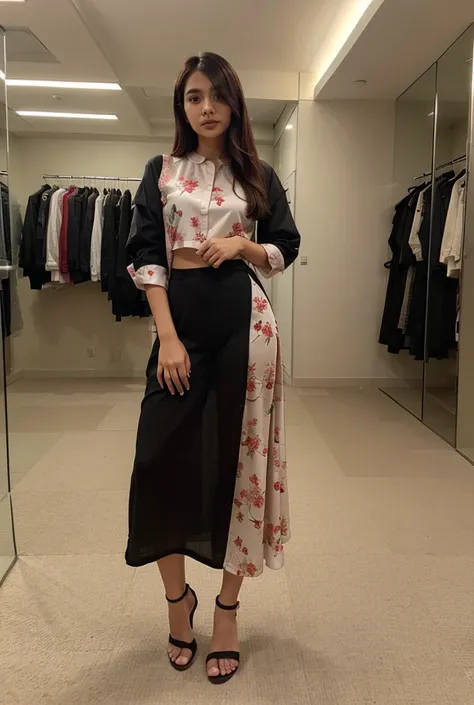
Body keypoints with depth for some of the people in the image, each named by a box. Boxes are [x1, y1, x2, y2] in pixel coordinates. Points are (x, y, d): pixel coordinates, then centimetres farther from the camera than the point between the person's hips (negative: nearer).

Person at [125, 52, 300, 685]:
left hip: (244, 319, 0)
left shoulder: (258, 175, 12)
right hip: (181, 317, 1)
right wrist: (167, 336, -11)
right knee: (162, 457, -4)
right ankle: (177, 597, 20)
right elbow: (145, 258, 1)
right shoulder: (161, 172, 10)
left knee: (237, 455, 2)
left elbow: (286, 250, 14)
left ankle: (227, 607, 18)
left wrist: (242, 245, -8)